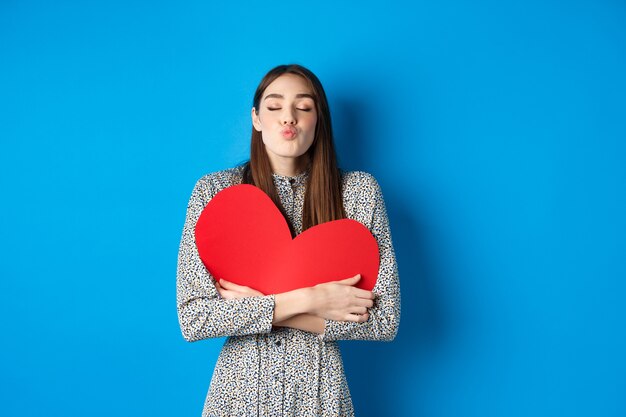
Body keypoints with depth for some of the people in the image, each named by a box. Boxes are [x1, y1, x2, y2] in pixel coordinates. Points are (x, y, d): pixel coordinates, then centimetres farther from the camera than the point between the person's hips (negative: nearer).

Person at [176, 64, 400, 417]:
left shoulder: (359, 191, -8)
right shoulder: (214, 190, -8)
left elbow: (385, 320, -10)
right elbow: (192, 318, -12)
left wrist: (256, 308, -15)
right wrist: (304, 300, -20)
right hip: (239, 387, 0)